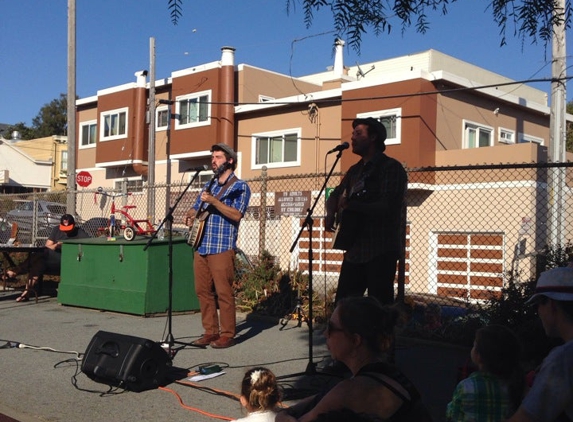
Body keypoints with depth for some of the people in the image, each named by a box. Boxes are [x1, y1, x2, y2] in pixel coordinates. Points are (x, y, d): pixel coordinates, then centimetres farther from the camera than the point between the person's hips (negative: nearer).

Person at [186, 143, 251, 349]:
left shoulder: (239, 187, -2)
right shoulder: (209, 185, 19)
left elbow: (236, 215, -16)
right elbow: (195, 210, 25)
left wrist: (214, 201, -22)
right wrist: (192, 215, 2)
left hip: (222, 247, -7)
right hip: (201, 246, 7)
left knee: (223, 291, -6)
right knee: (202, 290, 8)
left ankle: (227, 334, 4)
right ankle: (210, 331, 17)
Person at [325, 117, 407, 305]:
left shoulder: (391, 168, -9)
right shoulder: (355, 170, 17)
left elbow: (388, 207, -21)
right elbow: (336, 194, 28)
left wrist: (350, 205, -19)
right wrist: (331, 214, 6)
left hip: (381, 250, -8)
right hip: (355, 249, 8)